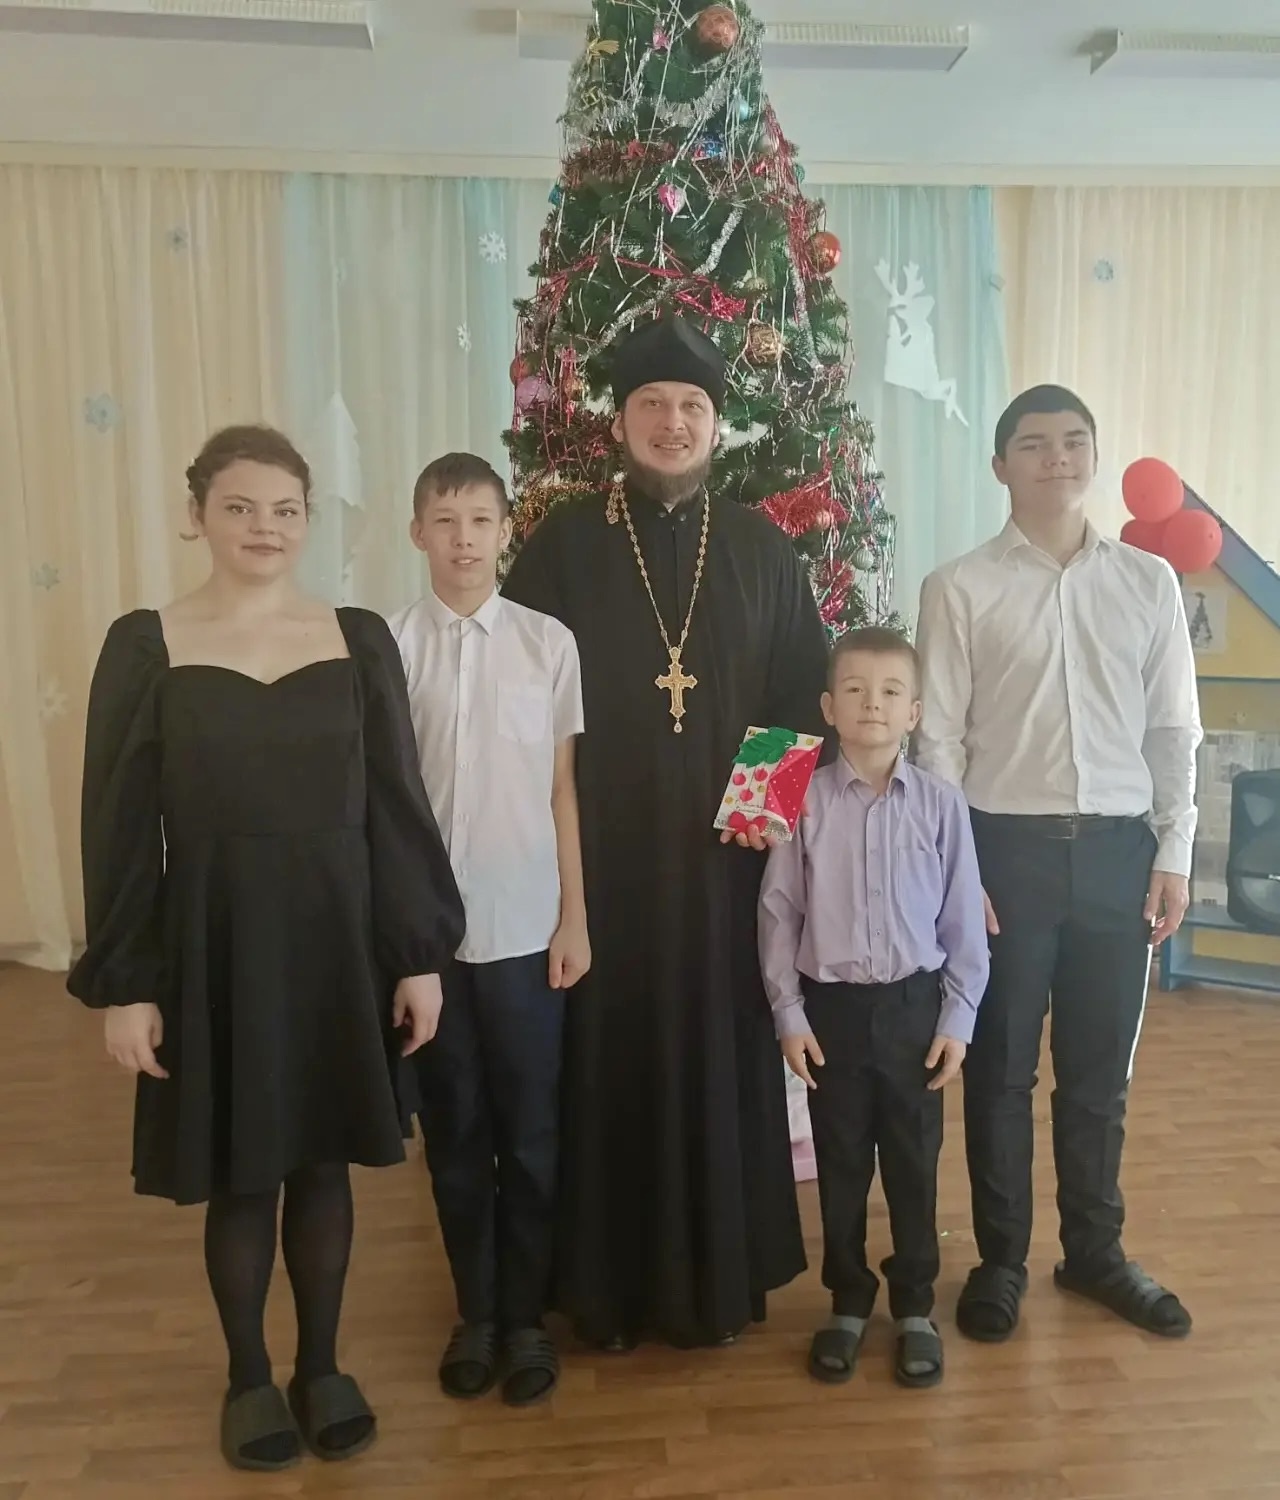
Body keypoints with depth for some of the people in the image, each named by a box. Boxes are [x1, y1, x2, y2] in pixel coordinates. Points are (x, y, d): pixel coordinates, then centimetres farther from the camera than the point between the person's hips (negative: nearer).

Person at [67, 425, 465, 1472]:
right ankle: (250, 1376, 34)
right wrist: (124, 984, -5)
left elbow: (399, 805, 1)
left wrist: (422, 954, -1)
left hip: (337, 943, 1)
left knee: (323, 1161, 13)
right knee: (236, 1173, 12)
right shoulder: (145, 645, -3)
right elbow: (118, 828, -3)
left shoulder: (359, 639, 0)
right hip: (212, 947, -1)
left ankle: (323, 1366, 34)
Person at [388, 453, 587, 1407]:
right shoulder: (390, 648, -2)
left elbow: (563, 789, 0)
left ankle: (526, 1317, 29)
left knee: (529, 1130, 10)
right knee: (453, 1130, 14)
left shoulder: (549, 643, -3)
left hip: (526, 926, 0)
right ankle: (475, 1313, 32)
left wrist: (575, 916, 0)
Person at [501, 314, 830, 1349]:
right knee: (608, 1059, 6)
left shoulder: (763, 549, 7)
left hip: (727, 852, 2)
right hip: (599, 852, -1)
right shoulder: (562, 545, 0)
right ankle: (608, 1281, 24)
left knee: (723, 1055, 10)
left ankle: (720, 1275, 28)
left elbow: (805, 691, 9)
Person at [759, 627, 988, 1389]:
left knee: (914, 1165, 13)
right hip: (833, 1006, 0)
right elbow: (779, 912, -2)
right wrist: (790, 1014, -4)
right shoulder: (806, 800, -7)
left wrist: (958, 1020, -2)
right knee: (841, 1165, 14)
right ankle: (848, 1303, 33)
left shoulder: (941, 804, -6)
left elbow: (964, 921, -1)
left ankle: (916, 1308, 33)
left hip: (913, 1004, 0)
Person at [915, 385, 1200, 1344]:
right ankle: (1001, 1258, 28)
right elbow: (938, 740, -4)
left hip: (1118, 847, 3)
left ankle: (1095, 1252, 35)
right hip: (1006, 846, -2)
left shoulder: (1150, 583, 6)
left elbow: (1174, 729, 7)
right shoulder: (960, 589, -2)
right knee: (1000, 1068, 9)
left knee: (1101, 1070, 15)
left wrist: (1175, 853, 2)